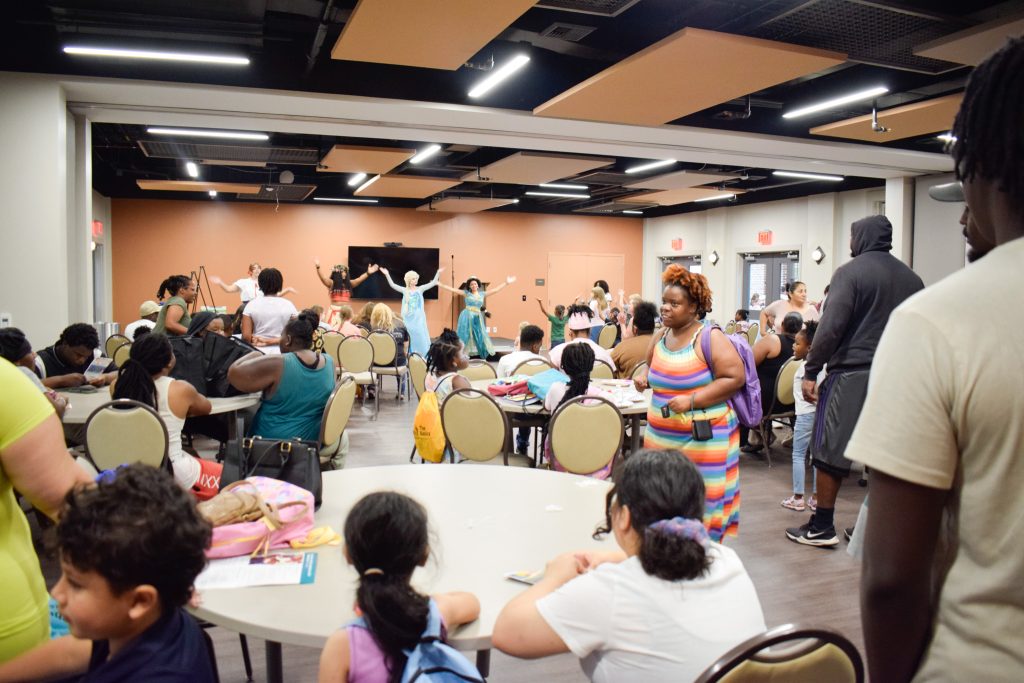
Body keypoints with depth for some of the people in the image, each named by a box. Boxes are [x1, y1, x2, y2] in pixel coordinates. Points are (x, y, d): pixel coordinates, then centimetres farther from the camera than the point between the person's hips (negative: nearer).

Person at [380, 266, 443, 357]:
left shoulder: (420, 289, 3)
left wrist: (438, 273, -13)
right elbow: (392, 285, -5)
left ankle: (422, 356, 6)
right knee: (409, 337, 2)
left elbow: (433, 283, -3)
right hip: (408, 317, 0)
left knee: (420, 336, 0)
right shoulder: (404, 290, 2)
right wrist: (387, 275, -16)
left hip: (419, 317, 0)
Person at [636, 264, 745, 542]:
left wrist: (692, 400, -21)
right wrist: (644, 377, 2)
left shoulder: (710, 338, -12)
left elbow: (735, 378, -15)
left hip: (702, 438, -6)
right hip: (660, 436, 6)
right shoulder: (660, 336, 8)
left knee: (700, 501, 0)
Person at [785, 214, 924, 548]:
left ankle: (821, 527, 7)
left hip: (851, 374, -6)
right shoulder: (911, 277, 11)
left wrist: (810, 371, -10)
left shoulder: (850, 272, -7)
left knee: (830, 451, 2)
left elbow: (831, 326, -15)